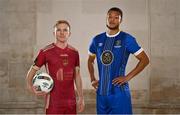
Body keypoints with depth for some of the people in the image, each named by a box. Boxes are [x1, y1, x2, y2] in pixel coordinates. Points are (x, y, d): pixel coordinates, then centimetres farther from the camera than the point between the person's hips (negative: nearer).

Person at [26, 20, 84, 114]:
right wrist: (31, 87, -17)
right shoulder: (46, 52, -5)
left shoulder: (74, 52, 8)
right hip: (53, 102, -4)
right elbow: (31, 72, 1)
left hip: (71, 101, 4)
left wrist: (81, 98, 13)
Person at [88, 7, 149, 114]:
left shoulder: (127, 39, -4)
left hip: (119, 91, -4)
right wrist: (92, 79, 12)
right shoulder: (97, 40, 10)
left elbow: (145, 59, -3)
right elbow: (90, 60, 25)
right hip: (101, 91, 5)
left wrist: (127, 77, -9)